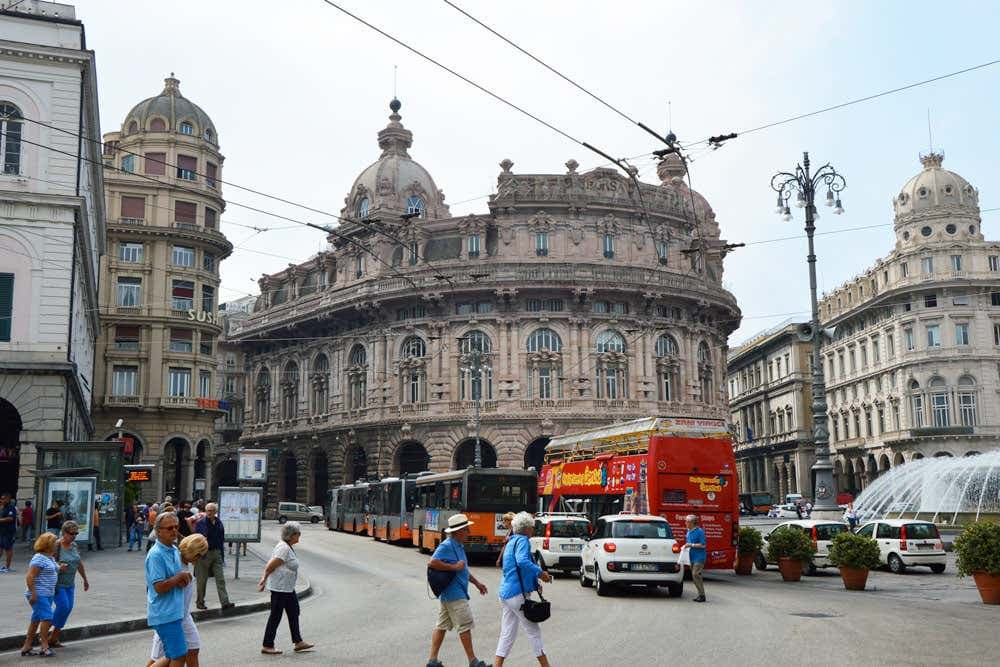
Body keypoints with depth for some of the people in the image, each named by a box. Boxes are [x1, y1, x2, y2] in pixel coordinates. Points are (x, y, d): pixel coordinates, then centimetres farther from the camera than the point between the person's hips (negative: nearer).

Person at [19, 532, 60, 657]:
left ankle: (26, 647, 17)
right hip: (39, 595, -10)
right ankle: (45, 647, -10)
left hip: (47, 595, 10)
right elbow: (29, 577, -20)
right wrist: (33, 594, -23)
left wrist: (60, 569, 9)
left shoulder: (50, 558, 15)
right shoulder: (39, 558, -15)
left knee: (36, 620, 11)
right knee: (47, 618, -14)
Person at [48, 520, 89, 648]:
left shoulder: (74, 546, 8)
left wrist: (85, 580, 26)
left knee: (69, 607, 1)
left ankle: (53, 638, 9)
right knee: (63, 606, -15)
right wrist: (58, 567, -32)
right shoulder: (56, 546, -13)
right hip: (57, 583, -7)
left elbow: (79, 564, 19)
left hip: (70, 584, 7)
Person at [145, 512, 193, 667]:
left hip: (175, 612, 9)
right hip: (165, 615, -9)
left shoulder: (175, 550, 11)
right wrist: (179, 577, -11)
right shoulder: (156, 555, -17)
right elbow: (159, 587, -22)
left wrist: (182, 580, -1)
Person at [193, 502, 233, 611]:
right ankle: (200, 602, 20)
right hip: (204, 553, -4)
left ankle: (225, 602, -3)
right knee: (202, 580, 7)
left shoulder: (219, 523, 7)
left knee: (220, 579, -1)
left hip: (216, 553, 4)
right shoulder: (200, 523, -7)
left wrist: (221, 551, 12)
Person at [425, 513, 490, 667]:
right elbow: (432, 563, -26)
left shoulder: (458, 545, 14)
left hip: (448, 594, 10)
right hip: (454, 594, -10)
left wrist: (476, 582, 23)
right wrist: (454, 567, -23)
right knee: (465, 626, -4)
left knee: (442, 626, 11)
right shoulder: (447, 546, -17)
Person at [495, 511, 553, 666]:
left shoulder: (511, 541, 19)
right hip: (517, 594, -9)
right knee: (534, 631, 3)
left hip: (505, 594, 9)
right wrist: (540, 573, -21)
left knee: (507, 635, 10)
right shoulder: (522, 540, -11)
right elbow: (522, 561, -30)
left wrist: (534, 583, 23)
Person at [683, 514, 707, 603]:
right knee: (694, 575, 9)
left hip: (699, 557, -9)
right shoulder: (689, 531, 13)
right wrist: (686, 546, 6)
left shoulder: (699, 531, -13)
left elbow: (702, 545, -16)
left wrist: (691, 545, -19)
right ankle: (700, 595, 15)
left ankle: (702, 595, -10)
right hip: (692, 557, 9)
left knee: (696, 574, -15)